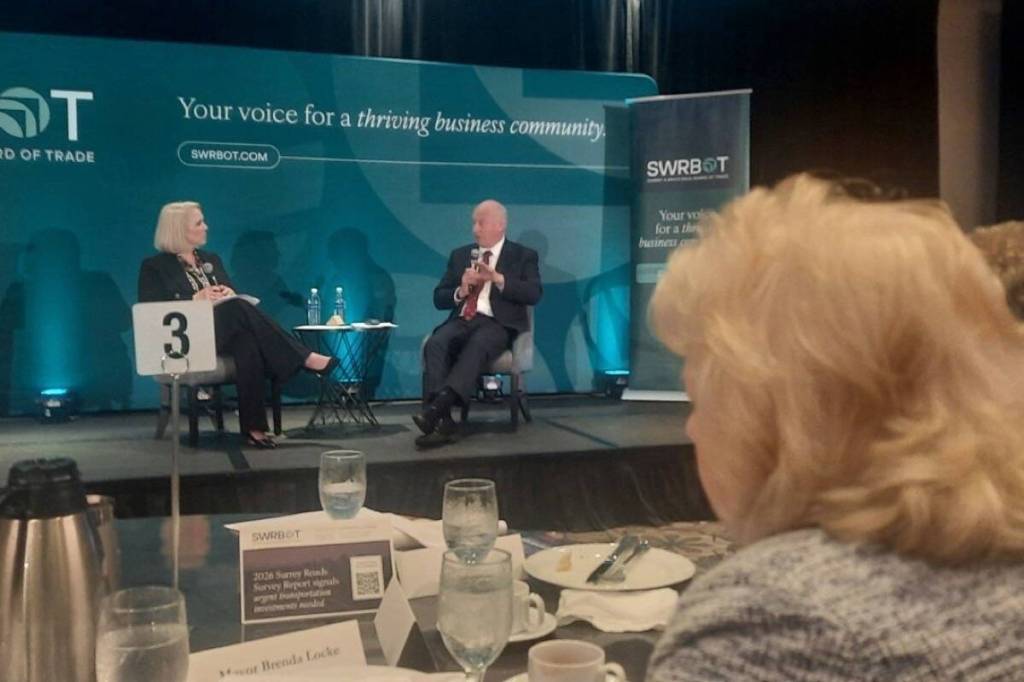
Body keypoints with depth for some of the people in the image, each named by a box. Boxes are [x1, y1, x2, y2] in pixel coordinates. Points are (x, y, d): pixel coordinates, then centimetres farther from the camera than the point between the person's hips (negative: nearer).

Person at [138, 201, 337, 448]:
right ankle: (305, 358, -34)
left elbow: (235, 300, 21)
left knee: (247, 343, -36)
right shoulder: (154, 267, 7)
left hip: (225, 333, 4)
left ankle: (254, 427, -41)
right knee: (239, 308, -34)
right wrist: (196, 299, -11)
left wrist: (230, 295, -4)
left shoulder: (211, 259, 24)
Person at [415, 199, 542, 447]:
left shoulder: (523, 256, 12)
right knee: (435, 344, -30)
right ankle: (441, 420, -40)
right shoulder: (460, 255, 23)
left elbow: (533, 294, -5)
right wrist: (460, 291, -3)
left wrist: (498, 278, -16)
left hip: (497, 323, -3)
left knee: (477, 345, -38)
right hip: (461, 320, 4)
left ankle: (437, 408, -50)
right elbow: (439, 299, 18)